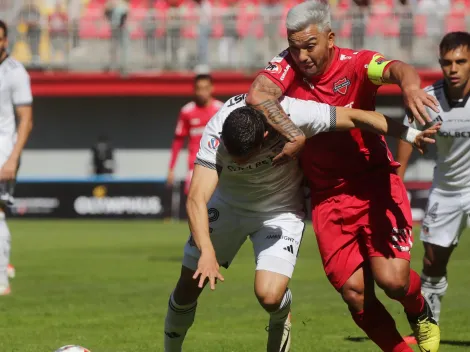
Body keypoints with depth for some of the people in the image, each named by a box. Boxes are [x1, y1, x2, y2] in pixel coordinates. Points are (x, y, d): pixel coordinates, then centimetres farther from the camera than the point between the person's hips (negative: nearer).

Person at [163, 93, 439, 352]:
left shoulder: (292, 115, -35)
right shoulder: (215, 135, -33)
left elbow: (353, 117, -21)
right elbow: (197, 198, -40)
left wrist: (409, 134, -15)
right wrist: (207, 251, -54)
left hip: (281, 211, -1)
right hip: (227, 204, 1)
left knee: (269, 296, -20)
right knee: (188, 288, 4)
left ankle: (281, 320, 16)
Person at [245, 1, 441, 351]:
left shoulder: (356, 64, -13)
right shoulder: (288, 66, -7)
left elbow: (397, 70, -33)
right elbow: (257, 95, -26)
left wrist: (411, 86, -56)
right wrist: (295, 136, -33)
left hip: (375, 185, -2)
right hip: (327, 197, 2)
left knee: (392, 279, -16)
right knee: (354, 292, -4)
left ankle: (421, 314, 19)